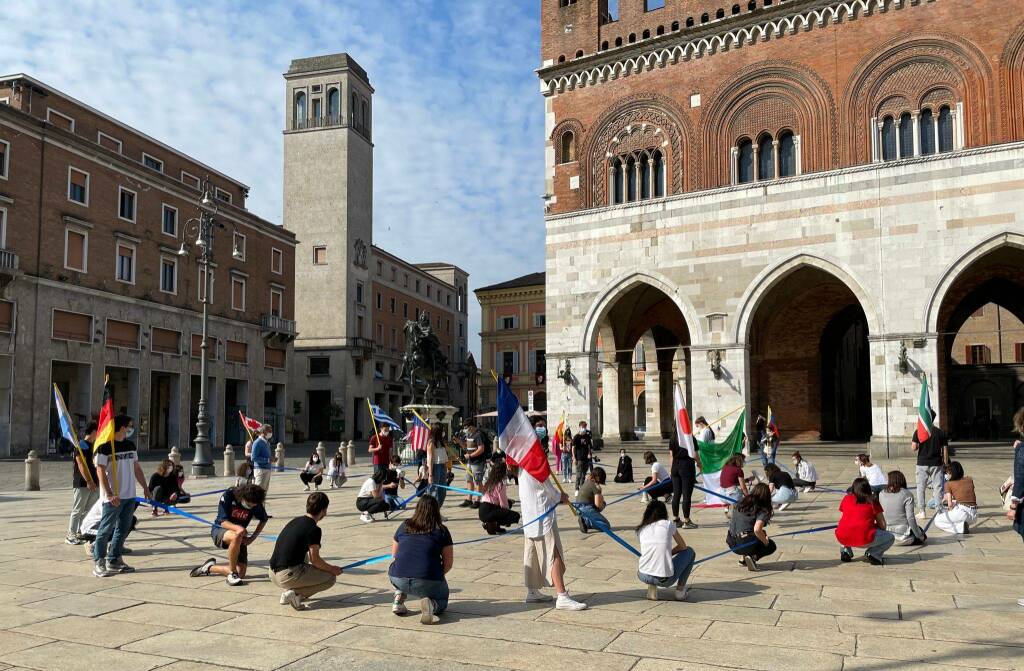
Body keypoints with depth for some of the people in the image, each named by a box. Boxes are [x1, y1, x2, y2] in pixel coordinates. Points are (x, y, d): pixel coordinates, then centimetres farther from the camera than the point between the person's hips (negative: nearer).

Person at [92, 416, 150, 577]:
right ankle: (98, 562, 7)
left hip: (129, 496, 7)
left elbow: (137, 468, 19)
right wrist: (109, 494, -21)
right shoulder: (105, 446, -11)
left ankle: (114, 560, 21)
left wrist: (145, 487, 15)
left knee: (123, 529, 11)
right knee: (106, 529, -2)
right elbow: (100, 471, -15)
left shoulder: (130, 445, 12)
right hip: (113, 497, -7)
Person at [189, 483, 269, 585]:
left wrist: (253, 537, -8)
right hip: (219, 530, -4)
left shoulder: (256, 503, -14)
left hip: (240, 536, 4)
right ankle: (232, 573, -25)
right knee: (236, 536, -41)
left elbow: (264, 520, 4)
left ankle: (209, 567, 19)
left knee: (241, 573, -7)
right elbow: (223, 521, -23)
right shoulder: (228, 496, -22)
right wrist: (237, 528, -43)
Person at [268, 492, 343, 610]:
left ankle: (288, 591, 16)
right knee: (330, 578, 7)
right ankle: (295, 593, -7)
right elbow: (315, 560, -9)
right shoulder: (314, 529, -11)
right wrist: (332, 569, 10)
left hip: (272, 574, 8)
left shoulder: (295, 521, 14)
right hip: (287, 576, -8)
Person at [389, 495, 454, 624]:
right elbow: (448, 563, 7)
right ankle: (431, 604, -7)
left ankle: (398, 598, 15)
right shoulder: (442, 530, 5)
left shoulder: (404, 526, 13)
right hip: (426, 583, -3)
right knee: (442, 602, 27)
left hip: (398, 579, 3)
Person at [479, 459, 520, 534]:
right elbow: (503, 504, -8)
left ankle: (494, 524, 13)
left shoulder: (490, 481, 13)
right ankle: (492, 525, -8)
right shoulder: (500, 484, -12)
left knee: (509, 503, 27)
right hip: (487, 513, -9)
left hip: (482, 511, 9)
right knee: (515, 516, -11)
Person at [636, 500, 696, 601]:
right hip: (665, 580, -3)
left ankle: (651, 587, 14)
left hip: (643, 577, 3)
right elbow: (682, 546, 15)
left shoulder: (640, 529, 9)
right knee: (690, 552, 22)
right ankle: (680, 590, 18)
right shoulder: (668, 524, 2)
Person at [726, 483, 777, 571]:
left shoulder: (741, 504, 9)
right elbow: (757, 530, -27)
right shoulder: (763, 511, -10)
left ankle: (743, 558, 17)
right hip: (746, 545, -6)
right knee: (771, 545, 20)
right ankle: (753, 557, -7)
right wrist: (765, 542, -8)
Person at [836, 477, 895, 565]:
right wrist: (874, 526, 30)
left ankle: (845, 551, 13)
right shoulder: (872, 502, 7)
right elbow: (882, 525, 9)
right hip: (864, 540, -3)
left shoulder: (846, 499, 15)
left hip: (842, 539, 3)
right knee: (890, 537, 22)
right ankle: (873, 554, -2)